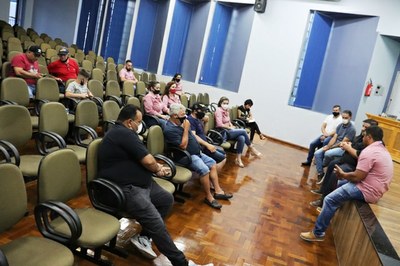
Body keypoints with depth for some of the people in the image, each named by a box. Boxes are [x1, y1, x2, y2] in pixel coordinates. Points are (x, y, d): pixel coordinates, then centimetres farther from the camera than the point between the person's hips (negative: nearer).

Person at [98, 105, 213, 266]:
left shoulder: (120, 132, 16)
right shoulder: (125, 134, -18)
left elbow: (141, 160, 23)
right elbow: (148, 161, -19)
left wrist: (156, 167, 7)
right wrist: (158, 169, 3)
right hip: (126, 189, -11)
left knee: (167, 199, 13)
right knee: (157, 224, -19)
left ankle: (143, 237, 11)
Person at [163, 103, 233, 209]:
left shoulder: (180, 122, 7)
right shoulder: (170, 129, -21)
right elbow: (183, 146, -24)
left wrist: (198, 148, 15)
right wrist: (186, 129, -21)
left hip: (196, 152, 10)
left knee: (212, 163, 5)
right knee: (204, 169, -26)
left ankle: (218, 191, 7)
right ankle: (209, 197, -11)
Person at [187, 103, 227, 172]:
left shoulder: (198, 119, 14)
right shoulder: (190, 120, -16)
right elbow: (193, 136, -28)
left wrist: (205, 122, 6)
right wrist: (207, 145, -30)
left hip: (204, 145, 11)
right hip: (199, 147, -11)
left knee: (223, 154, 19)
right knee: (222, 158, -13)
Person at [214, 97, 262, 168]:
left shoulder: (226, 111, 15)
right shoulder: (219, 110, -11)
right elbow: (219, 125, -19)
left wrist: (232, 126, 1)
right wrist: (230, 128, -12)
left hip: (228, 131, 8)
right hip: (223, 133, -8)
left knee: (242, 138, -21)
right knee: (243, 131, -18)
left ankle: (238, 159, -18)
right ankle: (251, 149, 0)